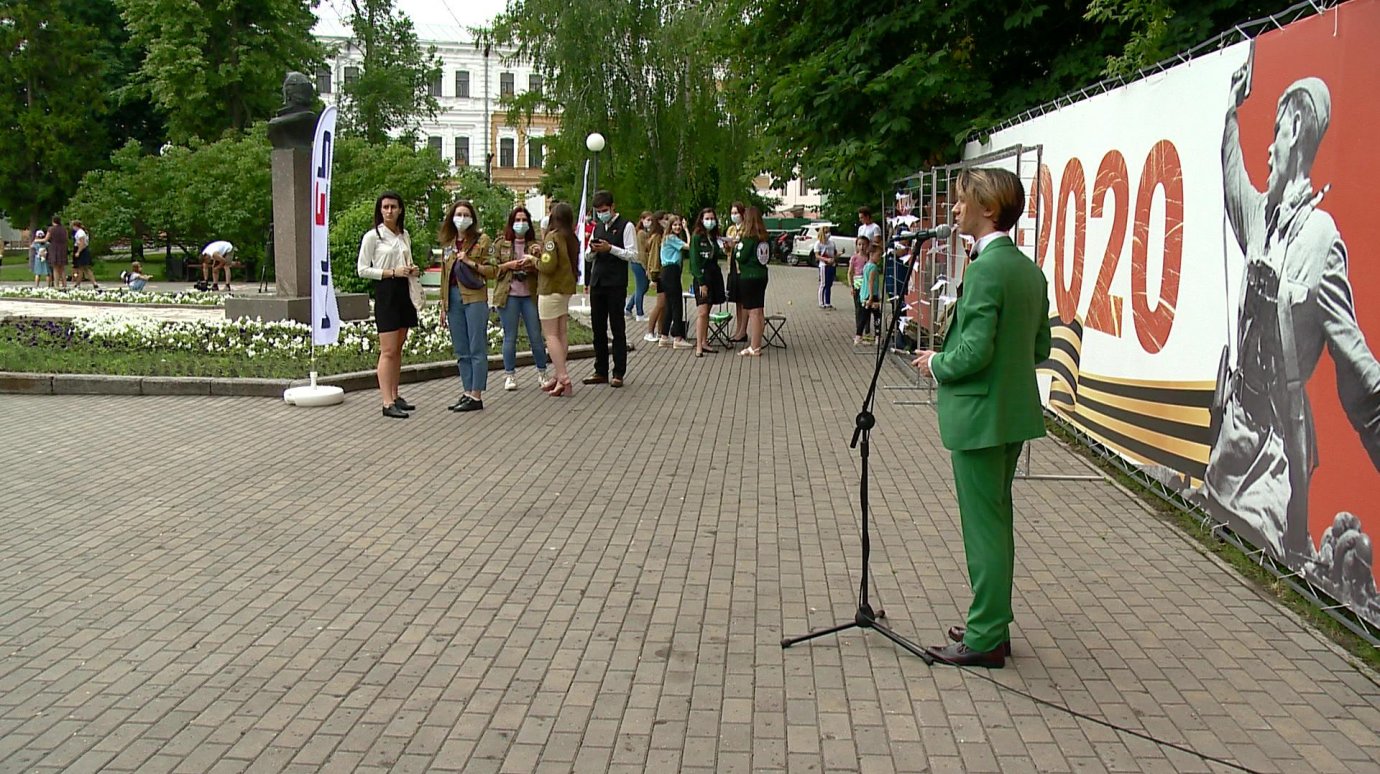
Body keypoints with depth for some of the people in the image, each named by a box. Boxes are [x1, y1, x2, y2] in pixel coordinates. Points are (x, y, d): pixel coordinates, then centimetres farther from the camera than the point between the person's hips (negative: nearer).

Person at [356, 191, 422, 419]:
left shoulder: (405, 235, 13)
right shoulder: (372, 236, -5)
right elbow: (362, 270, -8)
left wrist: (413, 270, 3)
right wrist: (392, 272, -16)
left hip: (404, 291, 7)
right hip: (385, 292, -7)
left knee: (398, 348, 11)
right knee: (388, 350, -10)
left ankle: (395, 396, 18)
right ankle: (387, 403, -10)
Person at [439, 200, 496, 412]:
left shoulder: (482, 240, 1)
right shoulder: (448, 243, 17)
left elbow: (493, 271, -4)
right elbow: (444, 275, 19)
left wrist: (470, 262, -15)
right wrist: (443, 306, 17)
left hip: (474, 299, -6)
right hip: (454, 298, 6)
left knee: (477, 350, -4)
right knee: (461, 351, 8)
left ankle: (476, 396, -3)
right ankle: (467, 392, 14)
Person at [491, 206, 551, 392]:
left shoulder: (536, 243, 8)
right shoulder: (500, 243, 6)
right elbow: (492, 268, 2)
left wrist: (534, 262, -13)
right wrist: (509, 265, -12)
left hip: (530, 295, 1)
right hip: (508, 295, -1)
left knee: (536, 336, 4)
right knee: (510, 337, 4)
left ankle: (542, 373, 16)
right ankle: (510, 375, 13)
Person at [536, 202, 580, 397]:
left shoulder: (552, 236, -15)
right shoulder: (572, 238, 8)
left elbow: (548, 265, -22)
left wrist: (535, 261, -3)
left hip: (551, 289, -8)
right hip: (566, 288, 8)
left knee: (551, 335, -5)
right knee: (562, 333, 10)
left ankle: (563, 379, -12)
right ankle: (560, 376, 15)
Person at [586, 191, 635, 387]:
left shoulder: (626, 226, -4)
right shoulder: (598, 227, 17)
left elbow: (633, 255, -11)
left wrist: (610, 248, -18)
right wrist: (593, 249, -2)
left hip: (616, 284, -7)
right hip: (597, 282, 7)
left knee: (617, 328, -2)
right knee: (598, 328, 9)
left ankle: (618, 373, 2)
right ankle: (600, 372, 16)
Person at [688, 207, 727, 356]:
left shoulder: (714, 237, 12)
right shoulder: (697, 237, -7)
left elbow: (716, 256, 12)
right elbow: (694, 261, -11)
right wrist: (701, 283, -16)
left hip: (714, 275, 6)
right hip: (701, 276, -6)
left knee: (707, 312, 10)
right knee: (702, 312, -12)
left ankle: (704, 343, 15)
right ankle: (699, 347, -13)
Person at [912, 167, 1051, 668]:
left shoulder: (984, 270, -20)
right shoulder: (1030, 270, 9)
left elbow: (975, 350, -24)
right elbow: (1040, 347, 14)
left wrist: (937, 365, -7)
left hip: (979, 415, -9)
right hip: (1015, 413, 9)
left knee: (984, 527, -1)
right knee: (997, 522, 18)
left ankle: (985, 640, 8)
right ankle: (992, 623, 29)